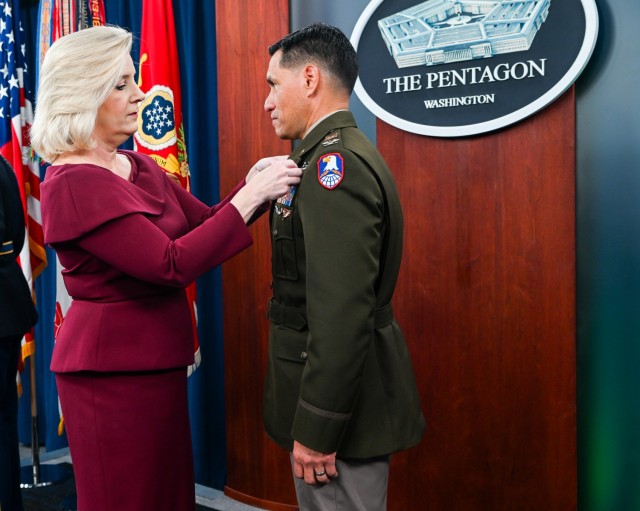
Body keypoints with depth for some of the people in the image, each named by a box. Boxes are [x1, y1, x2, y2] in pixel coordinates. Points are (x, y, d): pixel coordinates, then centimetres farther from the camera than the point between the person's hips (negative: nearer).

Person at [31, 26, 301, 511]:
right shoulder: (73, 184, -17)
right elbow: (171, 265, -25)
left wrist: (255, 182, -7)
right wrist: (250, 196, -22)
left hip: (157, 360, 8)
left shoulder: (139, 167, 9)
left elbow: (203, 223, 10)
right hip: (113, 367, -8)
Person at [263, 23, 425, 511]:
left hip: (342, 407, -10)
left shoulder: (335, 164, -20)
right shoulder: (342, 155, 12)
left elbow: (341, 315, -27)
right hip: (352, 393, 10)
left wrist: (315, 431, -22)